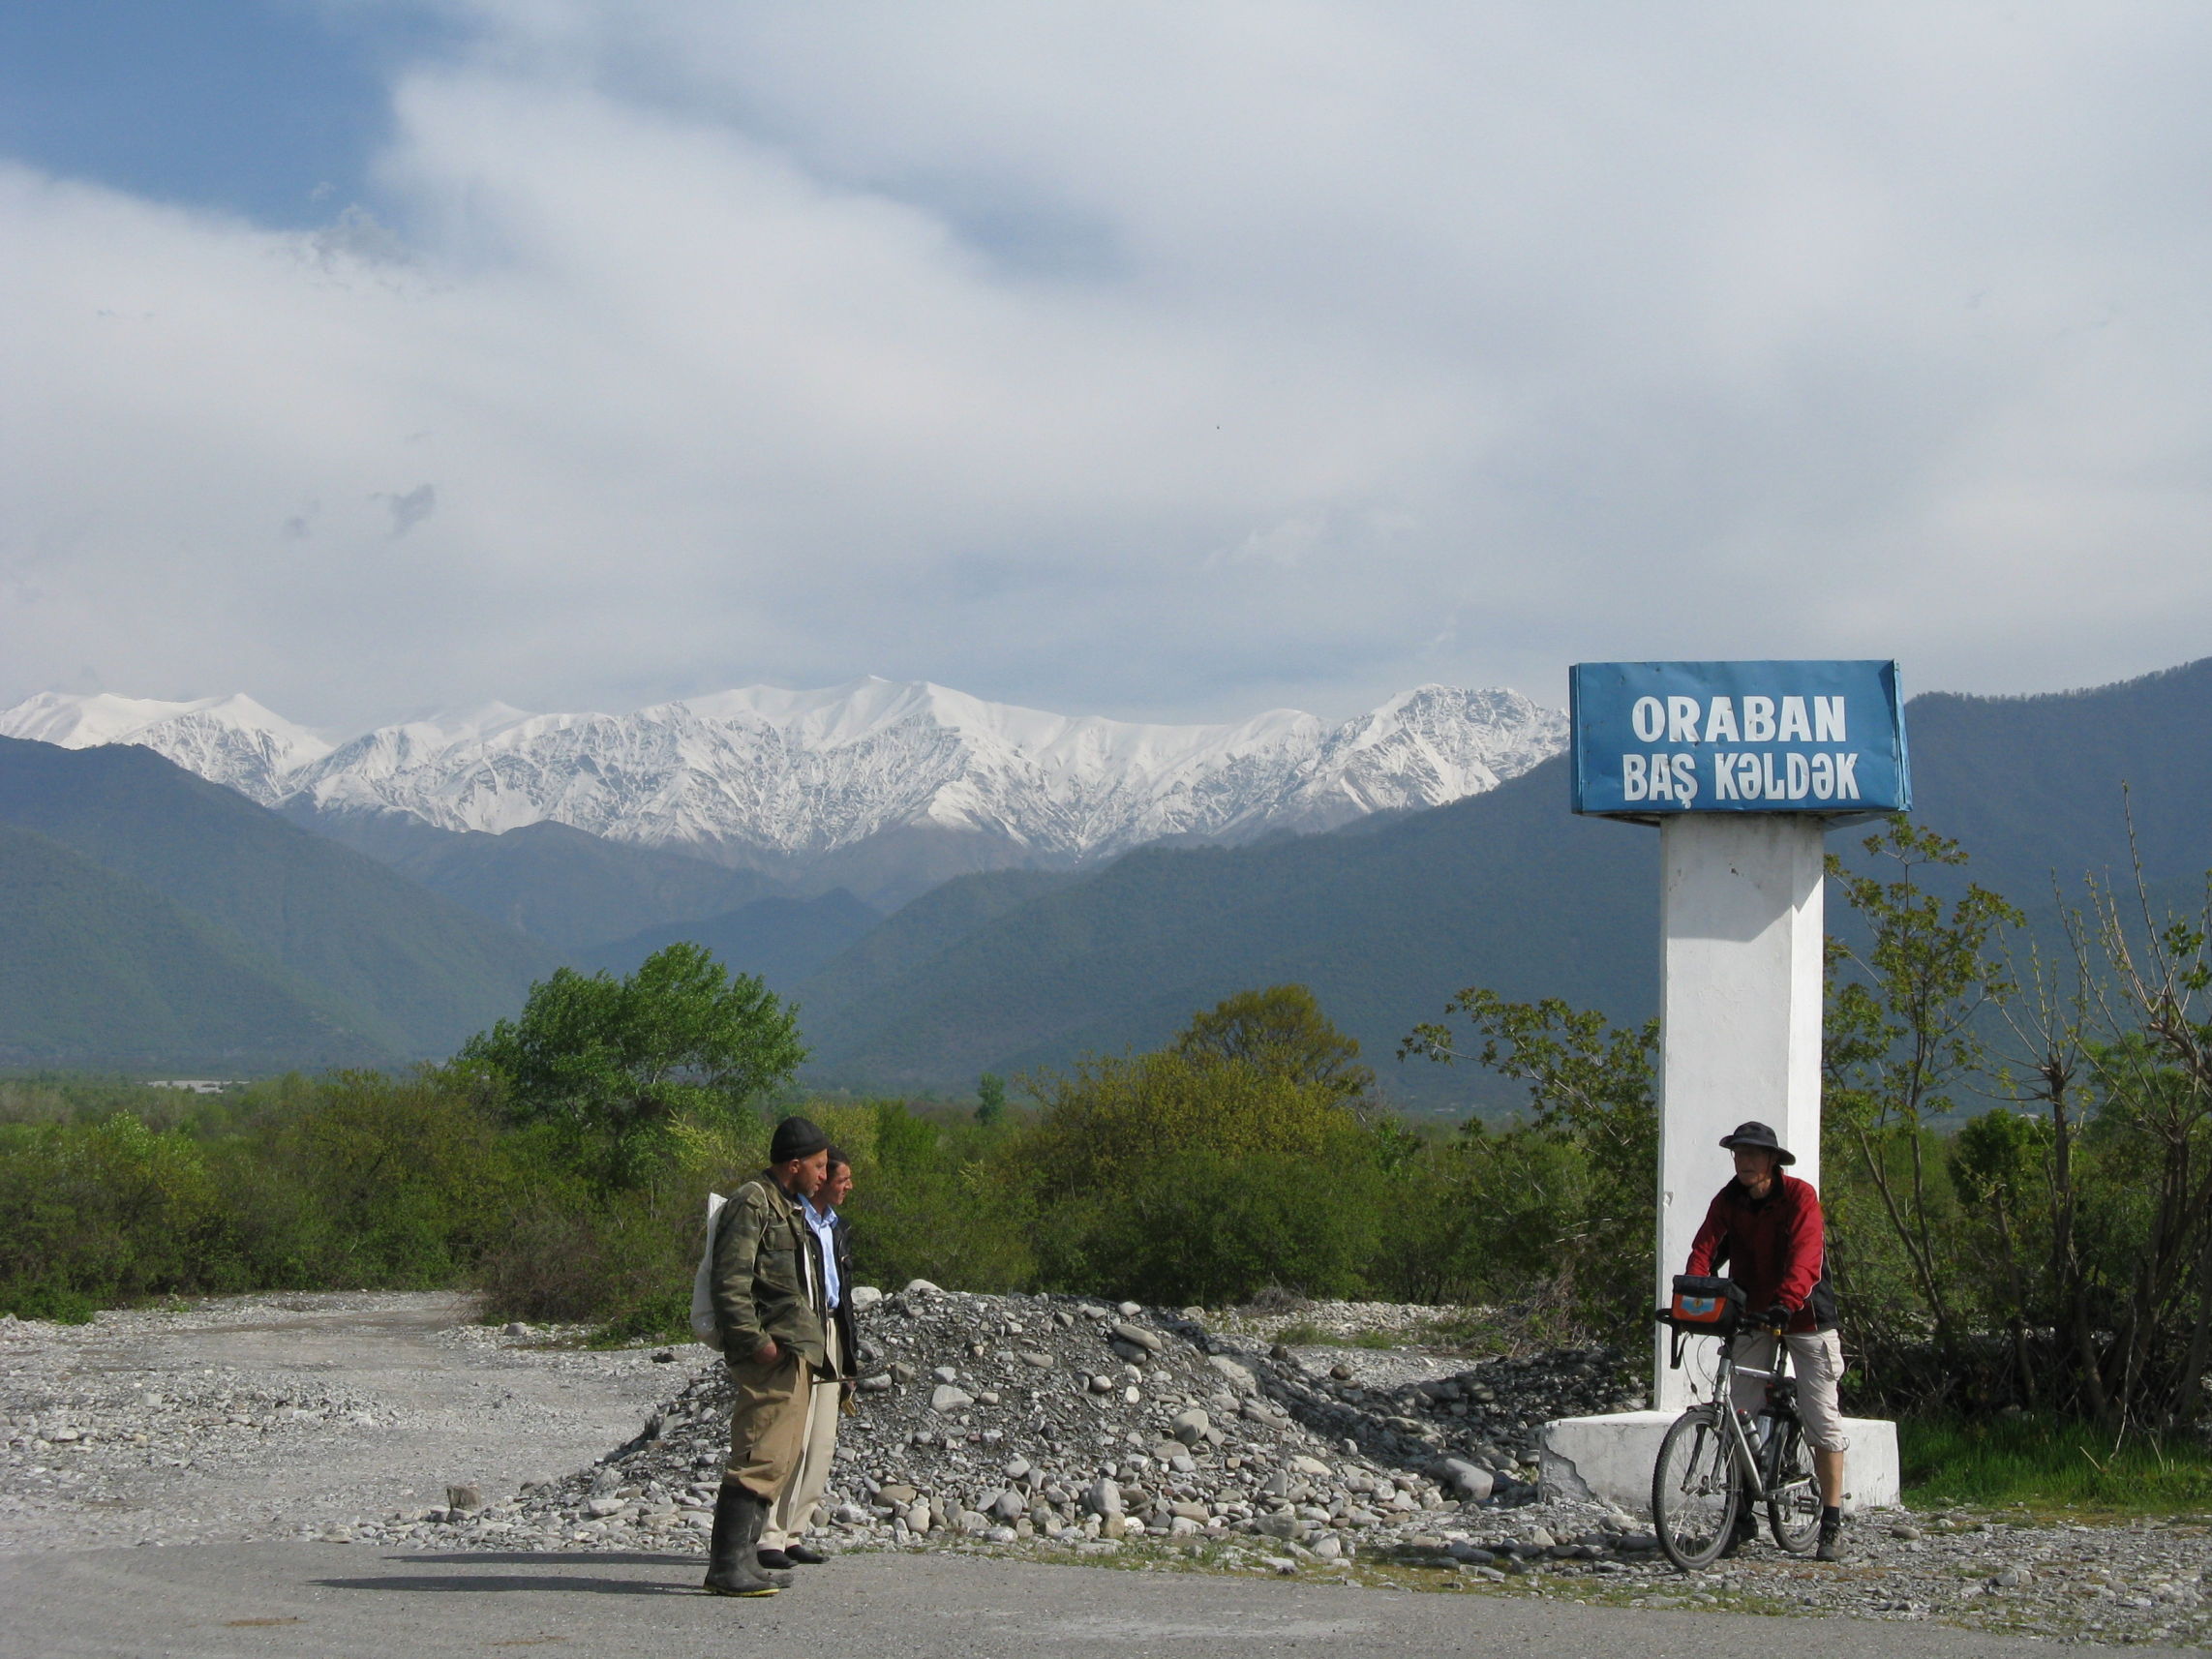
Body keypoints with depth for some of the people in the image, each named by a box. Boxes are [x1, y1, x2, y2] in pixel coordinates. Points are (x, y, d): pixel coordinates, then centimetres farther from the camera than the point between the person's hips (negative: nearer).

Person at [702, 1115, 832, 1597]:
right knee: (762, 1459, -14)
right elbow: (730, 1281, -17)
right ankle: (729, 1565, -15)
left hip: (795, 1355, 11)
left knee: (780, 1460, 11)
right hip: (770, 1357, -11)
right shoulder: (752, 1204, -8)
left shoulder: (790, 1209, 24)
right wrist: (754, 1340, -22)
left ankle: (741, 1559, 15)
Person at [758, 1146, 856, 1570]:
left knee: (822, 1444, 7)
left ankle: (793, 1535, 12)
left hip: (831, 1338, 9)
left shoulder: (835, 1225, 19)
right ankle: (769, 1538, -8)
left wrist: (848, 1360, 20)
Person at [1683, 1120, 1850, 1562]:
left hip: (1805, 1315, -4)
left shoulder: (1799, 1197, -14)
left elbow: (1805, 1257, -27)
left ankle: (1832, 1522, 2)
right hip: (1752, 1315, 4)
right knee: (1742, 1418, 0)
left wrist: (1786, 1301, -43)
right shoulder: (1727, 1201, -1)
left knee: (1823, 1419, -4)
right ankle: (1742, 1515, 10)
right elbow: (1705, 1250, -12)